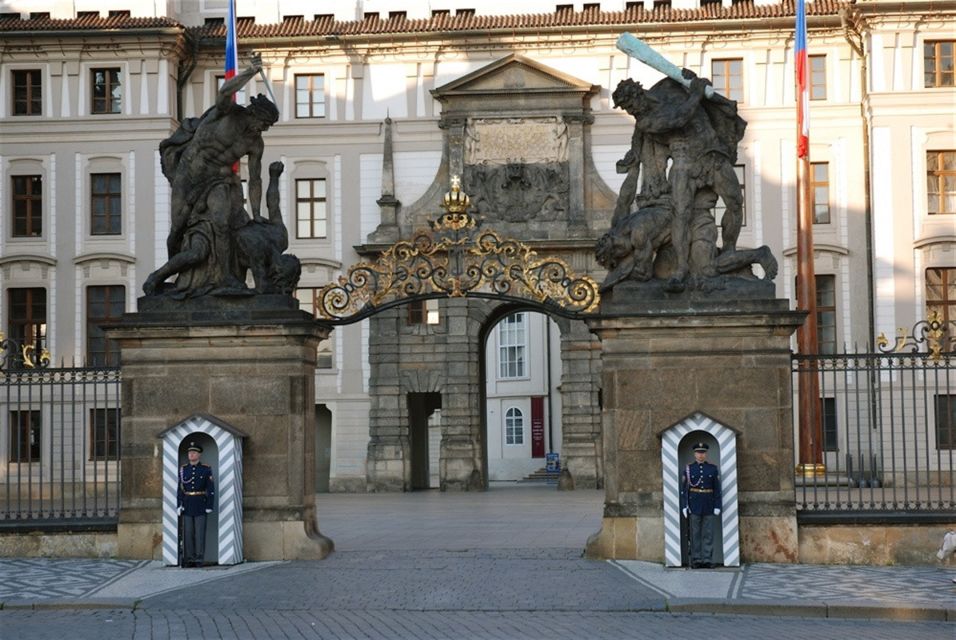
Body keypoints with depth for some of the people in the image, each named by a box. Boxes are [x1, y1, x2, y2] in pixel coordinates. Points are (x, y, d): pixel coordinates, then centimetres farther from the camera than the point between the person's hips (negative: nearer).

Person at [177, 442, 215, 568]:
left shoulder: (206, 469, -1)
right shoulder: (183, 469, 6)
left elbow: (210, 489, -3)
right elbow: (179, 488, 4)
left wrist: (210, 506, -9)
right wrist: (178, 505, -4)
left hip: (200, 504, -2)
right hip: (187, 504, 3)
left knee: (200, 532, -4)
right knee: (188, 532, 1)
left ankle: (199, 559, -3)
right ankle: (189, 559, 5)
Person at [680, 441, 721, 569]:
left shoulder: (713, 469, 5)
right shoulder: (688, 469, 2)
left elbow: (717, 489, 4)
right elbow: (683, 489, 1)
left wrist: (717, 506, -3)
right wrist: (684, 506, -7)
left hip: (709, 506, 1)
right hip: (694, 505, -1)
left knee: (708, 534, 0)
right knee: (695, 534, 1)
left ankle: (707, 560, 2)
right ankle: (696, 561, 4)